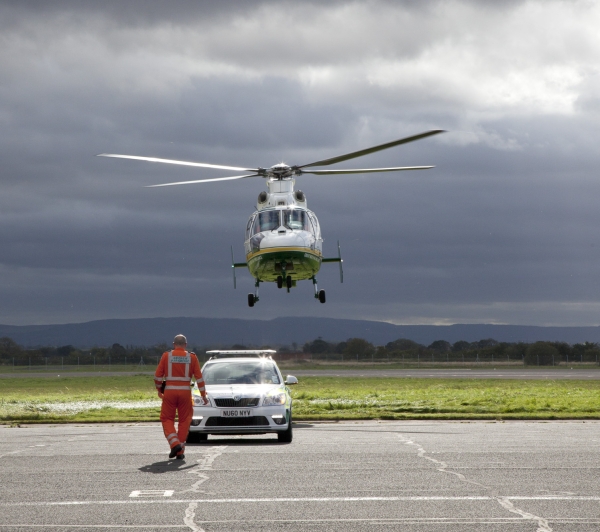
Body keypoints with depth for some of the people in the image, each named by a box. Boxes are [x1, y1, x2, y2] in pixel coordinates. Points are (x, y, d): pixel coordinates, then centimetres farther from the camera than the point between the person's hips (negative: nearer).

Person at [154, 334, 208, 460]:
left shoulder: (166, 356, 2)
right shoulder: (192, 357, 4)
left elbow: (158, 375, 3)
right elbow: (199, 377, 4)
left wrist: (159, 389, 20)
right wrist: (203, 395, 11)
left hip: (169, 391, -1)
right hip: (185, 391, 1)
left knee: (167, 419, 9)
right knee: (184, 421, 10)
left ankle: (174, 444, -12)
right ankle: (180, 452, 9)